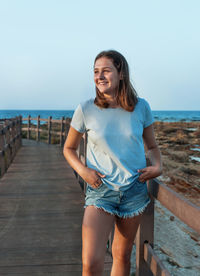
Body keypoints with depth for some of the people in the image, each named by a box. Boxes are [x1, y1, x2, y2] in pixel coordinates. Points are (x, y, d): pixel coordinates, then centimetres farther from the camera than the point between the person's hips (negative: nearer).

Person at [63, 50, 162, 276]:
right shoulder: (86, 110, -7)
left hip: (134, 189, 2)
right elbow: (69, 149, 6)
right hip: (100, 190, -2)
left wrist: (157, 166, -8)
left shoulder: (140, 107, -2)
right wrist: (82, 170, -12)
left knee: (122, 256, 16)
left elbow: (152, 146, 12)